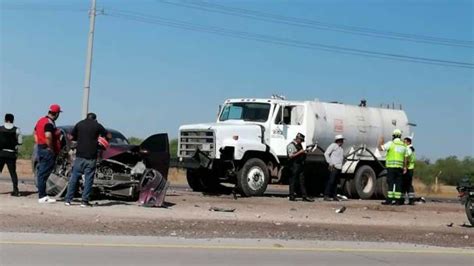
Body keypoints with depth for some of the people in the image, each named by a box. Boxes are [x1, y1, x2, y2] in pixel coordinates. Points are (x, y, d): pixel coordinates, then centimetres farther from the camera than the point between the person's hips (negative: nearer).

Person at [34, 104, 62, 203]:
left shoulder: (41, 120, 12)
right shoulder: (50, 123, -17)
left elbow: (35, 132, 22)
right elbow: (48, 136, -30)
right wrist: (51, 149, -20)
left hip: (40, 148, 10)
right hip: (48, 150, -10)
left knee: (41, 172, 14)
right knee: (44, 174, -7)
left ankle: (42, 195, 21)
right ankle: (42, 197, -4)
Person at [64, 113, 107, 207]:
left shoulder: (79, 124, 6)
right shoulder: (98, 126, 1)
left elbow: (71, 137, 9)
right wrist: (99, 137, 23)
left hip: (80, 155, 2)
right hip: (91, 157, -2)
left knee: (74, 177, 7)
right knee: (88, 179, 2)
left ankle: (68, 199, 7)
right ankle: (85, 201, 0)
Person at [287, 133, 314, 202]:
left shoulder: (299, 145, 18)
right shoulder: (291, 145, -8)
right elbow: (291, 156, -17)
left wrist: (304, 152, 10)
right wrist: (299, 152, -20)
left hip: (300, 165, 8)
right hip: (294, 165, -8)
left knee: (302, 181, 7)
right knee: (293, 181, -2)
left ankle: (305, 196, 6)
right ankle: (292, 196, 4)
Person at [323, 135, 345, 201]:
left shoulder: (341, 148, 21)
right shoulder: (333, 145, -2)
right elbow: (326, 154, -9)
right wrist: (330, 163, -11)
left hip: (339, 167, 8)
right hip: (334, 167, -8)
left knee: (336, 182, 7)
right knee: (331, 181, -13)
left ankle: (334, 195, 10)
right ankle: (326, 195, -13)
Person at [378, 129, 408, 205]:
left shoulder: (391, 143, -4)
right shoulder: (403, 145, 12)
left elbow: (380, 148, -6)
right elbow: (405, 158, 14)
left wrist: (381, 142, 12)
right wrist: (405, 167, 21)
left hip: (391, 166, -4)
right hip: (400, 167, 5)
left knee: (391, 183, -6)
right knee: (398, 183, 6)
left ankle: (389, 200, -9)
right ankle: (398, 200, 5)